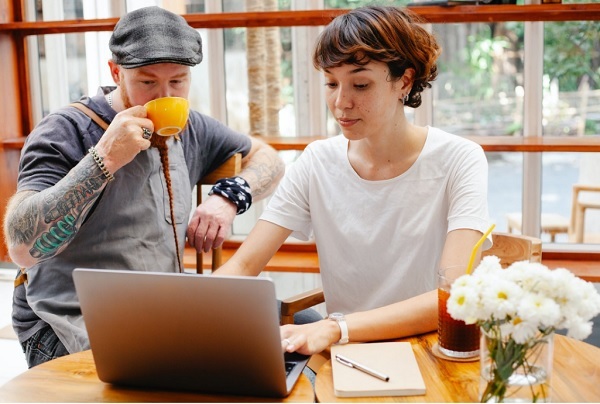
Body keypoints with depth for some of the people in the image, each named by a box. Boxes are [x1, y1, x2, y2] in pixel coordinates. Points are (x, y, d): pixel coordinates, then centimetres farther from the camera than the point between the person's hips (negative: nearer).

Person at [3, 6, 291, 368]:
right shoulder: (64, 133, -12)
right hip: (72, 328, -6)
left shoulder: (189, 130, 7)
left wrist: (229, 197, -1)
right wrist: (105, 159, -29)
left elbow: (267, 158, 20)